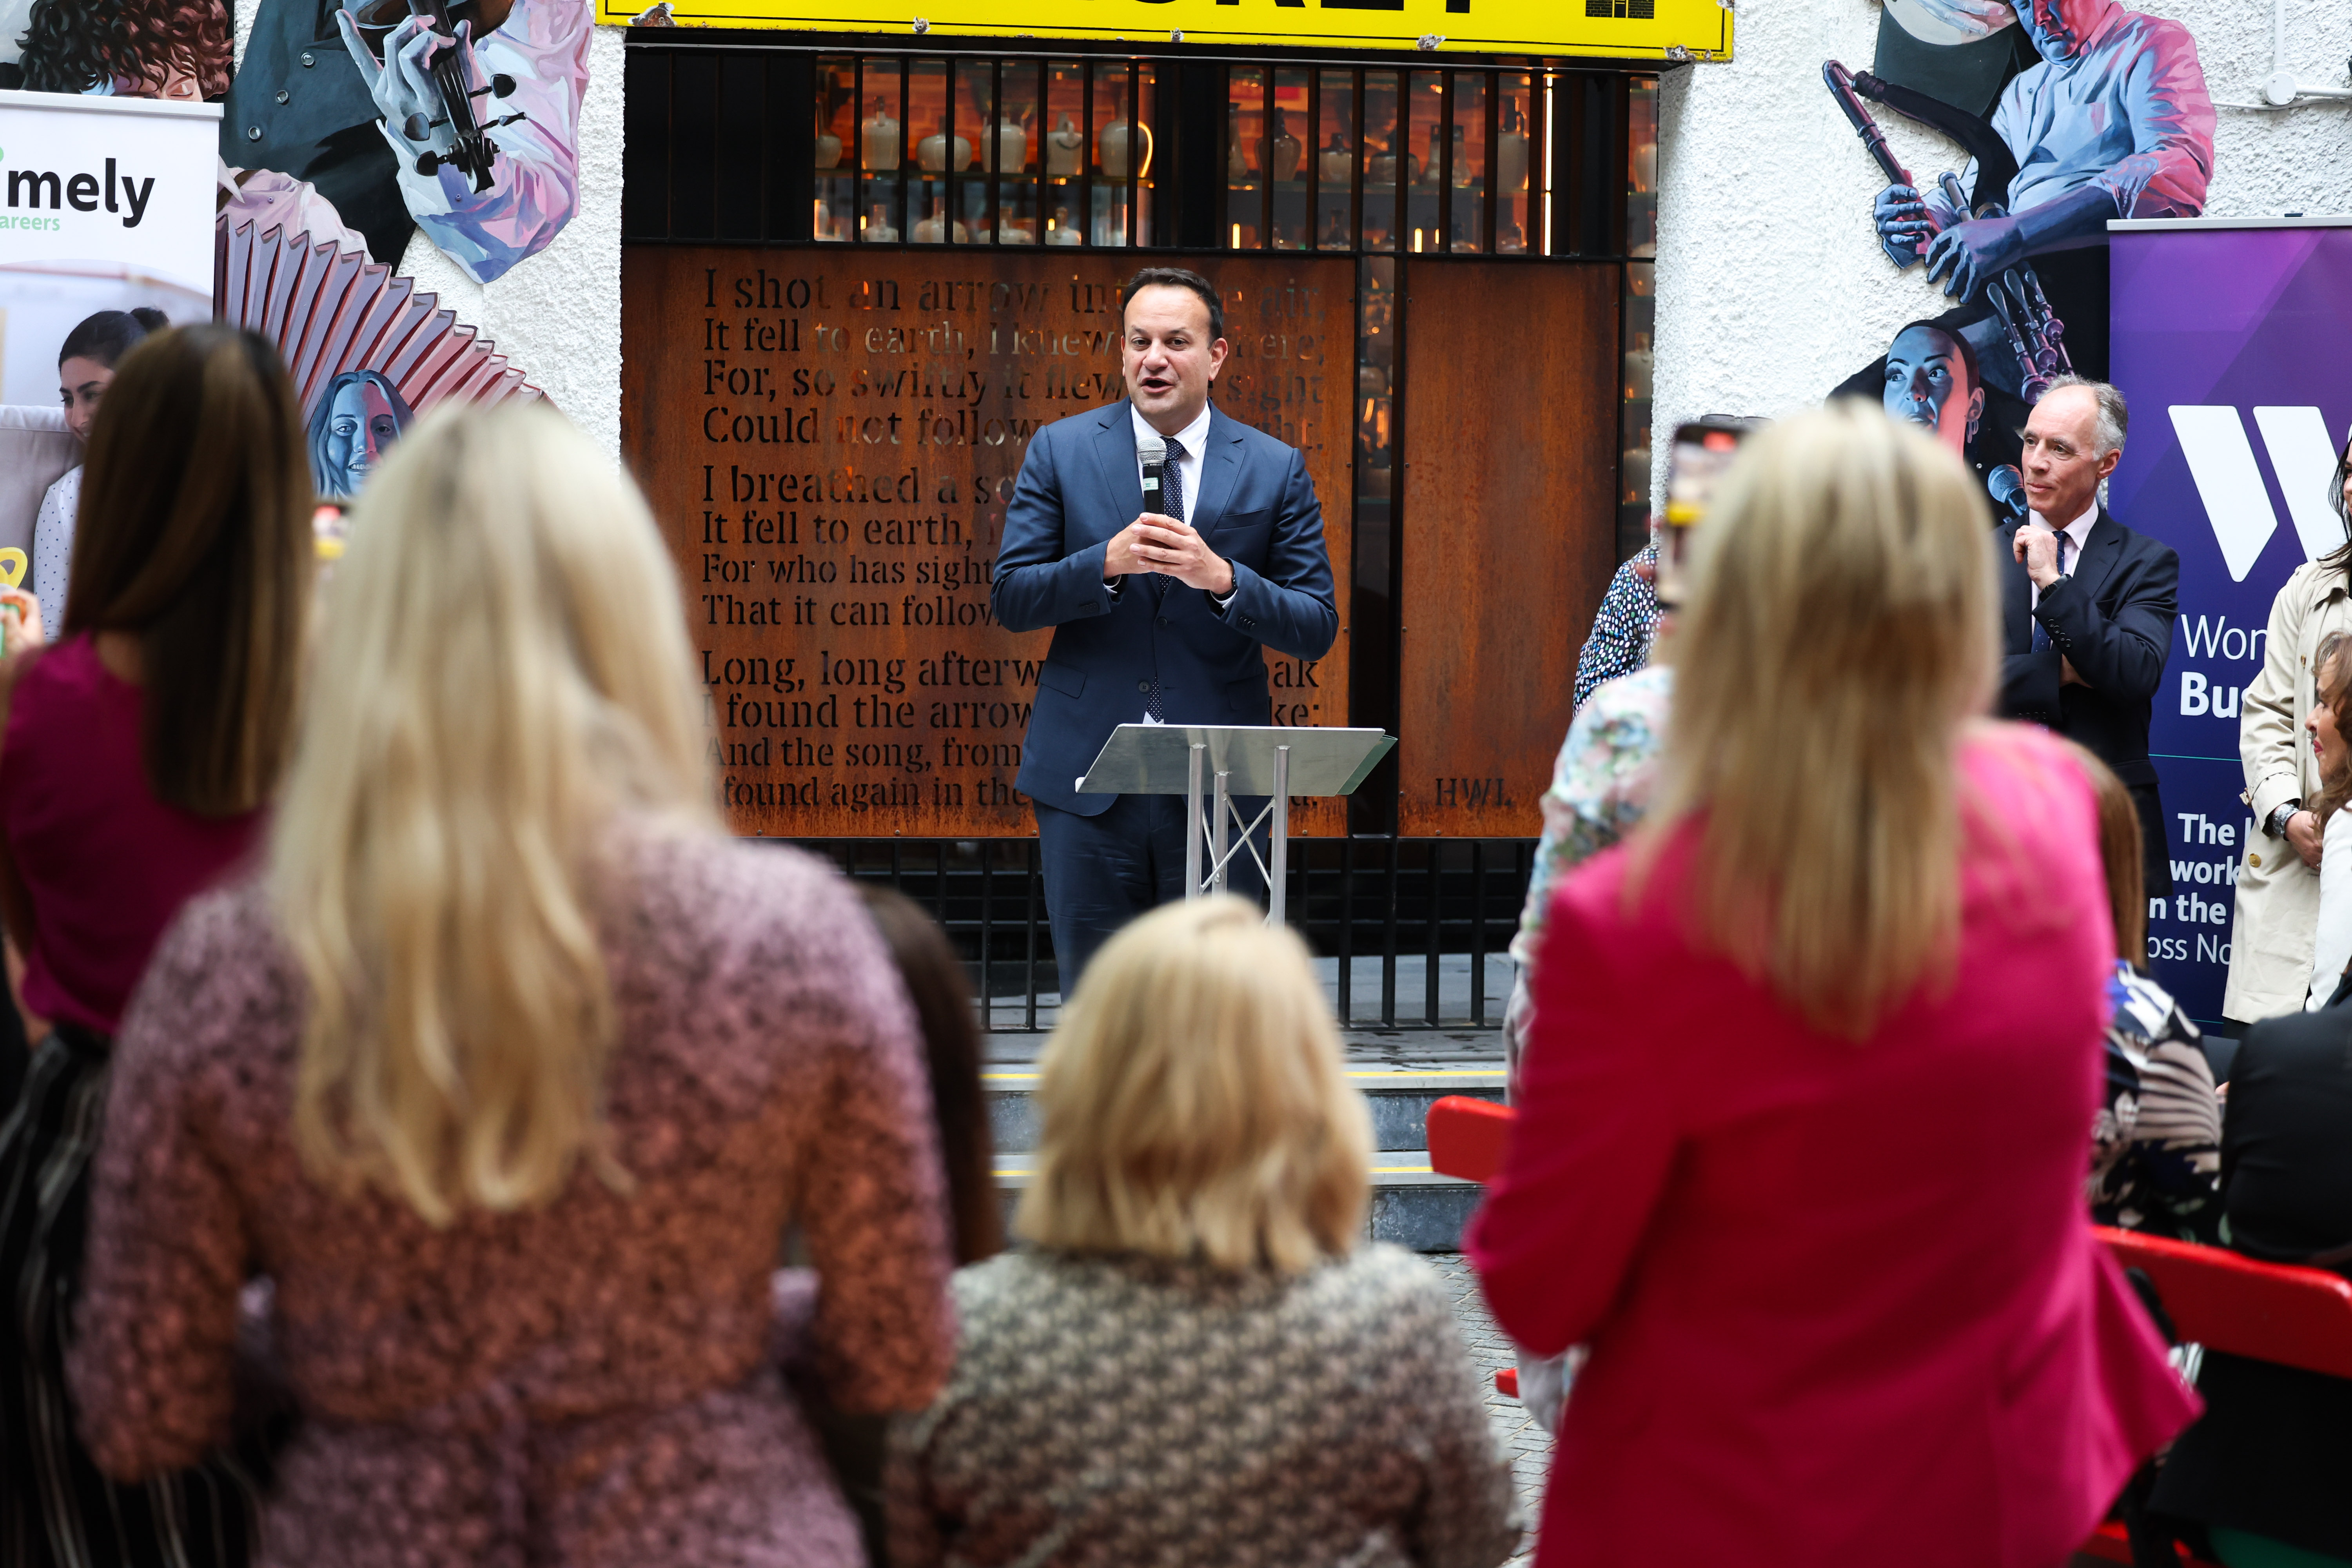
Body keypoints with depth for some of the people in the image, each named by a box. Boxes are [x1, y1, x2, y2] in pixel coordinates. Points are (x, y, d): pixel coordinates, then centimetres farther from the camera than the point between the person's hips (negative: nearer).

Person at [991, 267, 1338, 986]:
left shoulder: (1276, 469, 5)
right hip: (1088, 780, 0)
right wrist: (1107, 564, -17)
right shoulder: (1059, 452, 5)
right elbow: (1010, 600, 1)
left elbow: (1317, 629, 1)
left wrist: (1223, 578, -16)